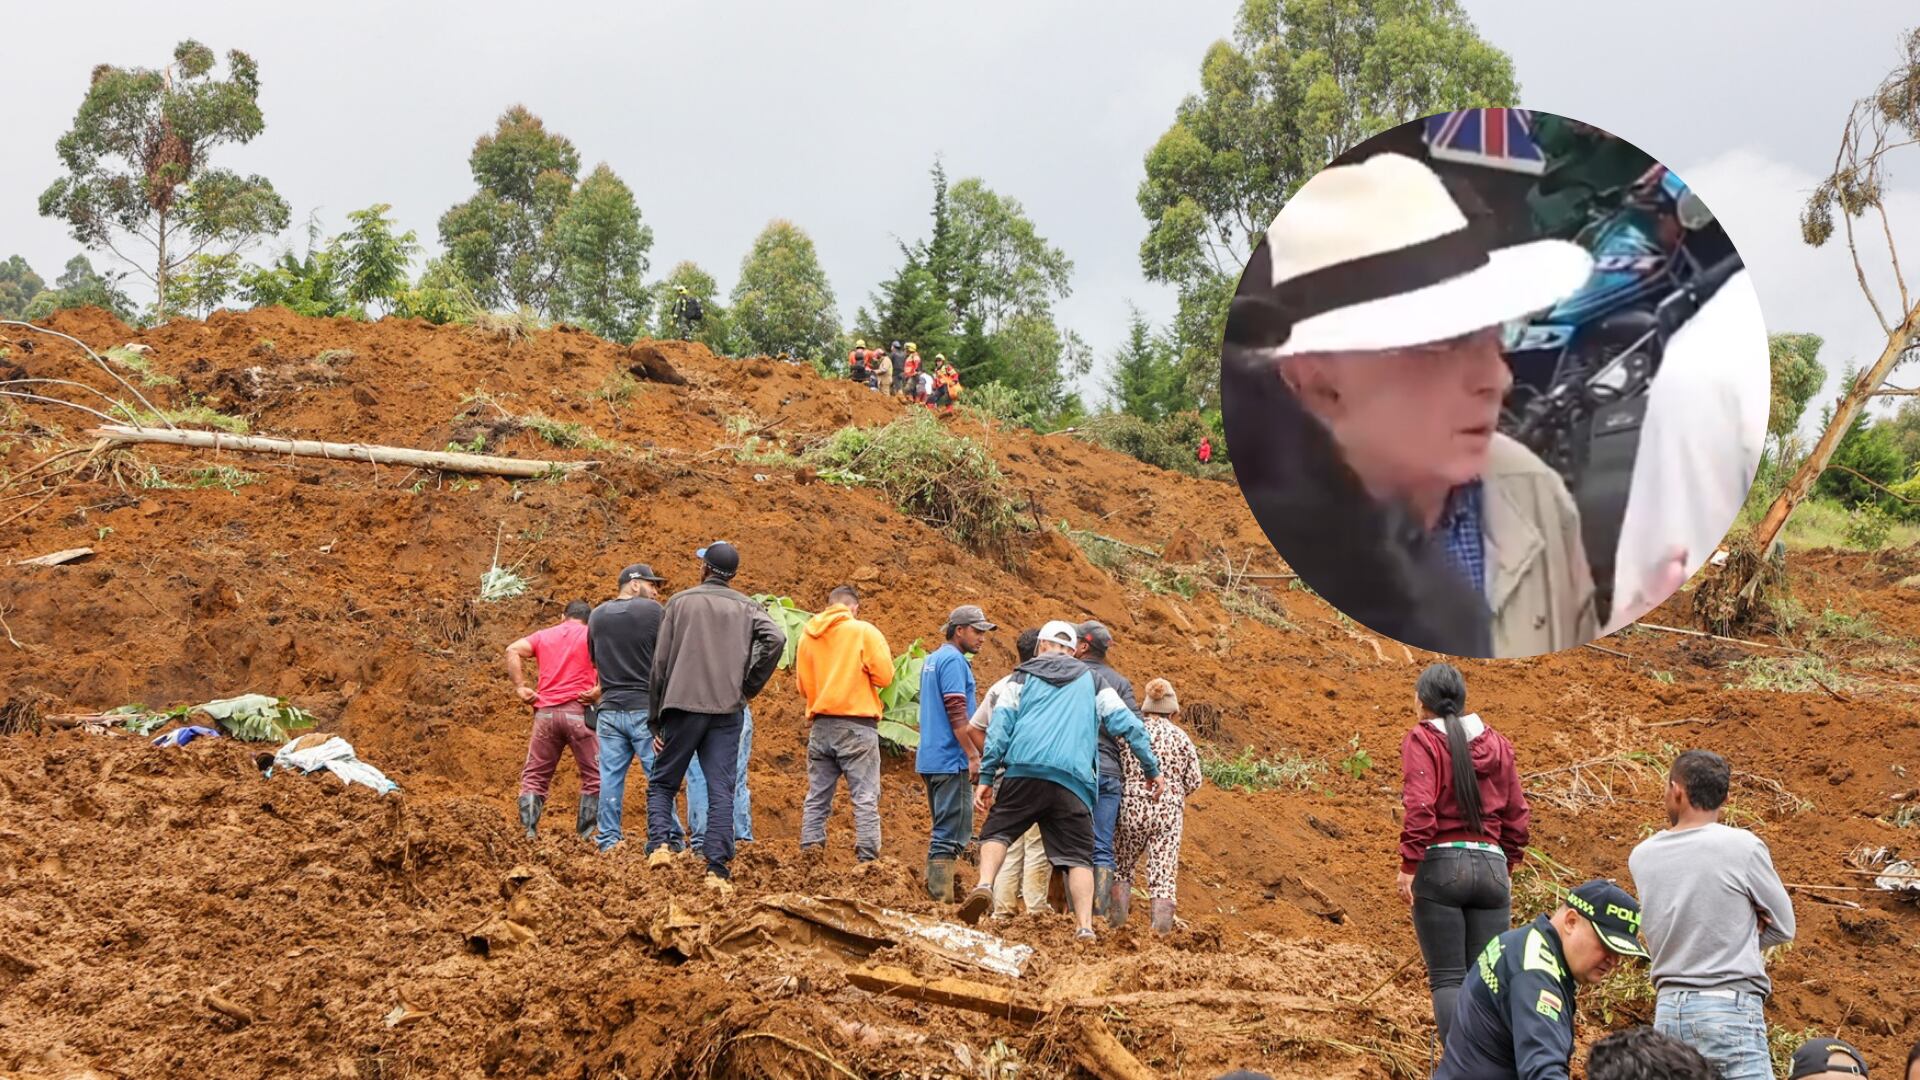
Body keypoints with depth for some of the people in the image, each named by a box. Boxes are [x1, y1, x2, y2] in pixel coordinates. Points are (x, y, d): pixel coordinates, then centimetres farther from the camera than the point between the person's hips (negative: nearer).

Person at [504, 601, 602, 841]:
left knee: (534, 775, 11)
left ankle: (527, 831, 2)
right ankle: (587, 835, 2)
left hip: (545, 711, 3)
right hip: (578, 711, -3)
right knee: (594, 775, 7)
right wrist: (599, 689, -8)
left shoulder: (543, 635, 18)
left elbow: (513, 650, 2)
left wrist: (520, 687, 2)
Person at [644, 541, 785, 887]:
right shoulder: (746, 607, 8)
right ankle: (718, 870, -4)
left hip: (682, 707, -1)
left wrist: (657, 721, 9)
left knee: (662, 783, 12)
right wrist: (749, 687, 1)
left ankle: (658, 844, -8)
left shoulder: (680, 601, 6)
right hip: (727, 712, 1)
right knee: (721, 791, 1)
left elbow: (660, 663, 3)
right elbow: (776, 639, -11)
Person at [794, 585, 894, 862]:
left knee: (817, 797, 11)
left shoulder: (808, 635, 9)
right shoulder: (865, 632, -3)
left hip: (820, 724, 4)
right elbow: (884, 676, -7)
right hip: (857, 723, -4)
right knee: (865, 797, -4)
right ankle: (868, 859, -9)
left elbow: (802, 685, 14)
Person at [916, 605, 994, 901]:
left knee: (944, 829, 15)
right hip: (950, 760, -10)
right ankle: (942, 897, -10)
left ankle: (933, 894, 16)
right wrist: (974, 756, -17)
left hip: (930, 760, 10)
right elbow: (957, 714, -19)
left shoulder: (933, 659, 18)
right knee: (952, 832, -8)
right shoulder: (954, 660, -11)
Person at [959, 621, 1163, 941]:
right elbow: (1128, 724, 17)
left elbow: (1000, 725, 11)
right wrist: (1152, 770, 22)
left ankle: (985, 885, -17)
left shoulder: (1023, 676, 21)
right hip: (1073, 780, 1)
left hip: (1023, 771, -1)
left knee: (997, 831, 10)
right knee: (1078, 856, 2)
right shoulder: (1091, 681, 25)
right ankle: (1085, 927, -12)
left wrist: (986, 777, 8)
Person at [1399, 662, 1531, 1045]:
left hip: (1441, 864, -4)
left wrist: (1409, 863, -12)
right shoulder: (1497, 743, 13)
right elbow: (1516, 812, 14)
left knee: (1447, 979, -1)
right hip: (1491, 865, 4)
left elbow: (1419, 805, -14)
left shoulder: (1421, 739, -2)